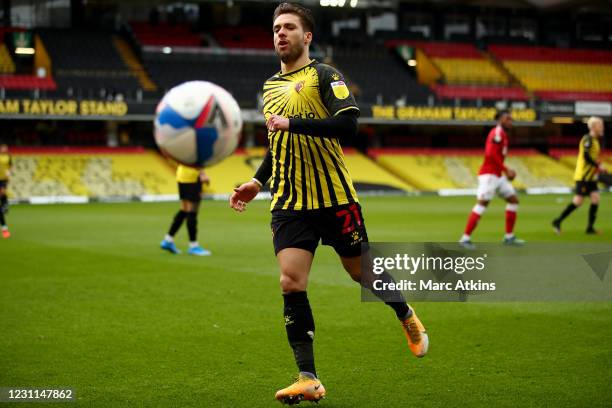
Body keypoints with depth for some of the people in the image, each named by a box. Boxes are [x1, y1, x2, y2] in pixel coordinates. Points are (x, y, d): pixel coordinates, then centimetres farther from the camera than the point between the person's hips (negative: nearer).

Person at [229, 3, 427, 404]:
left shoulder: (324, 75, -5)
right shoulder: (270, 86, 16)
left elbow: (348, 123, -21)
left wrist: (292, 123, -24)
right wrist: (257, 182, 15)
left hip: (334, 197, -5)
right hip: (289, 203, 5)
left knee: (364, 273, 8)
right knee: (291, 284, -10)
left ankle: (408, 317, 40)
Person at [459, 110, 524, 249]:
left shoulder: (503, 134, 18)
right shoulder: (497, 132, -12)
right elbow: (491, 154, -23)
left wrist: (506, 171, 11)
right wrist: (506, 169, -20)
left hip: (498, 175, 10)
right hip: (489, 175, -10)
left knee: (513, 200, 12)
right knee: (482, 203, -14)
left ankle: (509, 237, 16)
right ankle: (465, 238, -15)